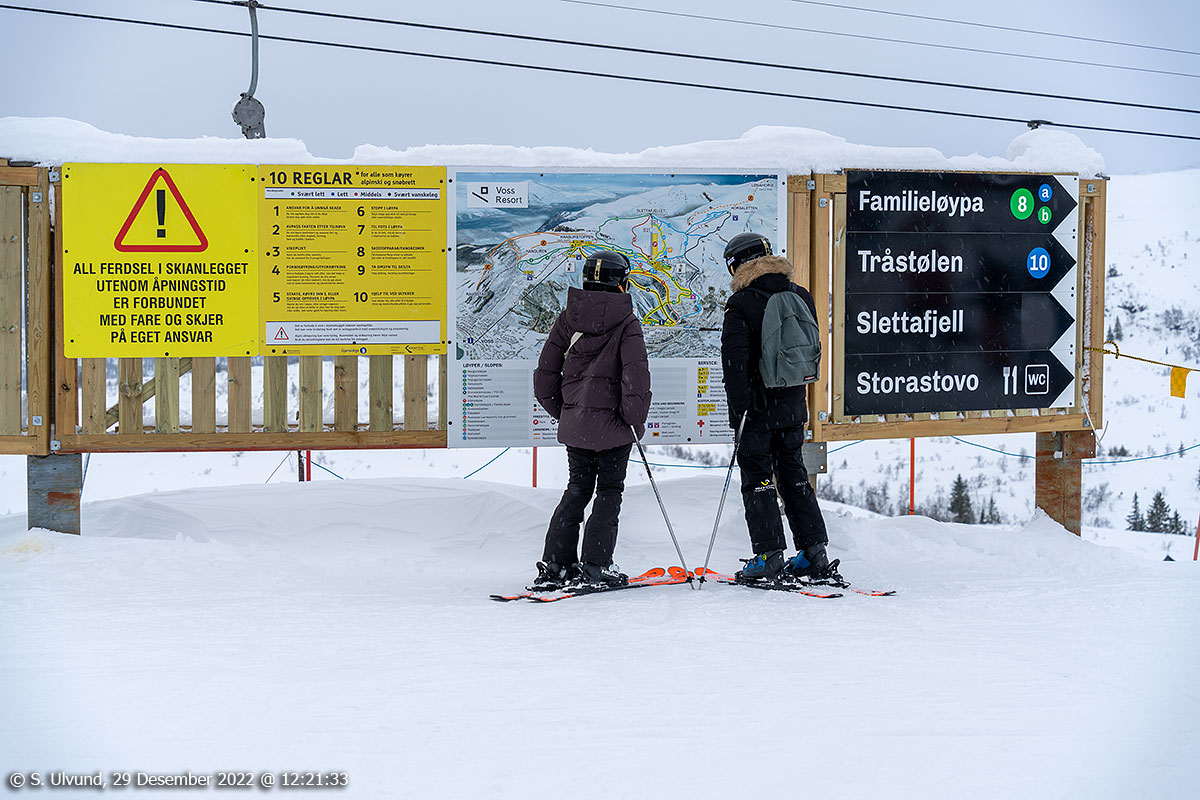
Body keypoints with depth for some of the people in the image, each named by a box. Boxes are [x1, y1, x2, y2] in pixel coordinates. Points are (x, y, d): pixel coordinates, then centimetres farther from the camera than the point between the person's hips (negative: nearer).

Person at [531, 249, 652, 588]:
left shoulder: (567, 318, 4)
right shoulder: (626, 322, -9)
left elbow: (545, 375, 6)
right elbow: (635, 376, -18)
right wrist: (636, 420, -6)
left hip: (574, 423, 5)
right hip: (612, 423, -5)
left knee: (577, 488, 16)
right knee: (609, 492, 6)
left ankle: (555, 564, 12)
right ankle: (594, 566, 1)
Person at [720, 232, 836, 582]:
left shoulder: (741, 304, -13)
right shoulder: (801, 297, 7)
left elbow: (734, 362, -17)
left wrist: (736, 410, -13)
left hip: (759, 407, -6)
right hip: (794, 406, 6)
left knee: (757, 478, 1)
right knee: (794, 476, 15)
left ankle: (769, 556, -3)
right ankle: (814, 552, 12)